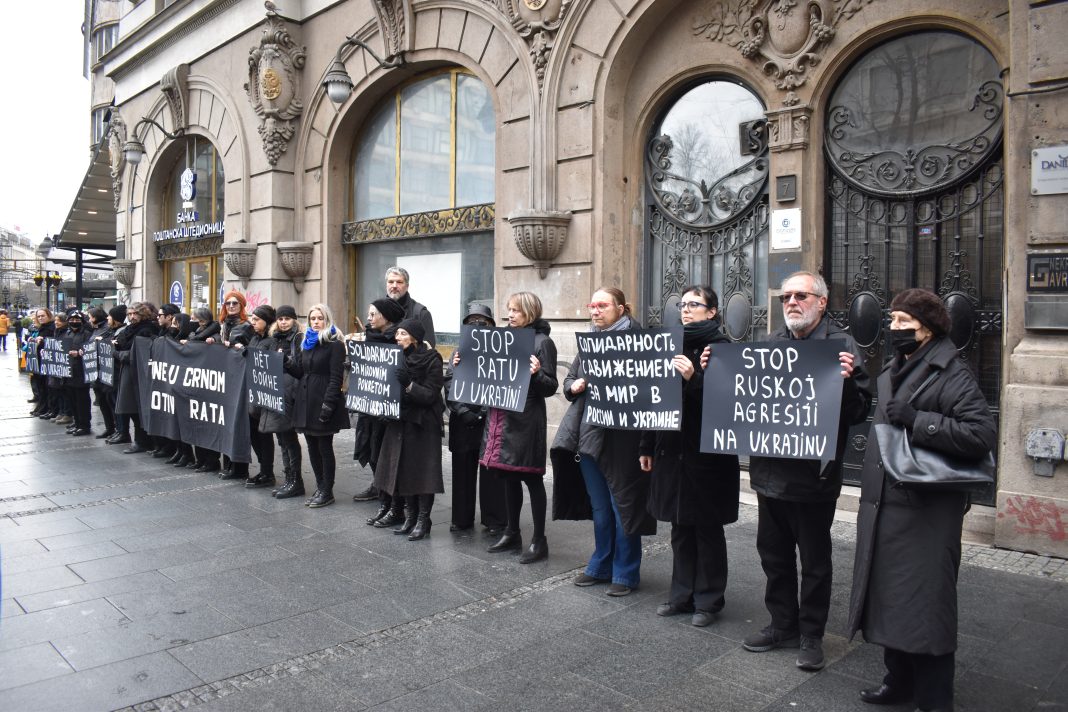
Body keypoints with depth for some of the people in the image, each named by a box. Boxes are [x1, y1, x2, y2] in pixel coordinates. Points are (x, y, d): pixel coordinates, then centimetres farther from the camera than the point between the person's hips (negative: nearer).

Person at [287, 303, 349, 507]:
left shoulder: (335, 344, -7)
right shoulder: (306, 343, 16)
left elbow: (336, 377, -14)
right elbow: (300, 372, 15)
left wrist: (328, 404, -21)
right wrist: (287, 362, -4)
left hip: (323, 401, -7)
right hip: (306, 401, 7)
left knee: (324, 447, 0)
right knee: (312, 447, 12)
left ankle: (327, 492, 10)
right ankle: (320, 487, 22)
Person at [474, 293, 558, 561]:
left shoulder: (542, 342, -7)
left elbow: (550, 387, -11)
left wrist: (536, 374, -30)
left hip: (526, 420, -7)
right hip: (501, 416, 7)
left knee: (531, 478, 1)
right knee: (509, 477, 15)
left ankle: (539, 540, 12)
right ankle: (512, 533, 28)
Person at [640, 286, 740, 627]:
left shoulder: (720, 346, -8)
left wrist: (694, 378, -30)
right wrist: (647, 446, 11)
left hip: (707, 450, -6)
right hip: (672, 449, 6)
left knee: (707, 528, 7)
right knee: (680, 527, 15)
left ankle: (708, 600, 22)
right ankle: (682, 595, 28)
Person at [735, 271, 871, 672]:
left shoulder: (841, 345, -8)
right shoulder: (771, 345, 9)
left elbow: (860, 410, -13)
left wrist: (846, 381, -32)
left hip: (814, 474, -6)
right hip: (770, 470, 6)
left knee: (814, 560, 9)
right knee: (774, 553, 17)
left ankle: (811, 635, 26)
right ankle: (783, 624, 34)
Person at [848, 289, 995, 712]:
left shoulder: (951, 374, -10)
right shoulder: (892, 371, 16)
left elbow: (983, 433, -20)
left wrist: (917, 420, -23)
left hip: (925, 515, -8)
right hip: (884, 507, 8)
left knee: (925, 605, 1)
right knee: (890, 598, 17)